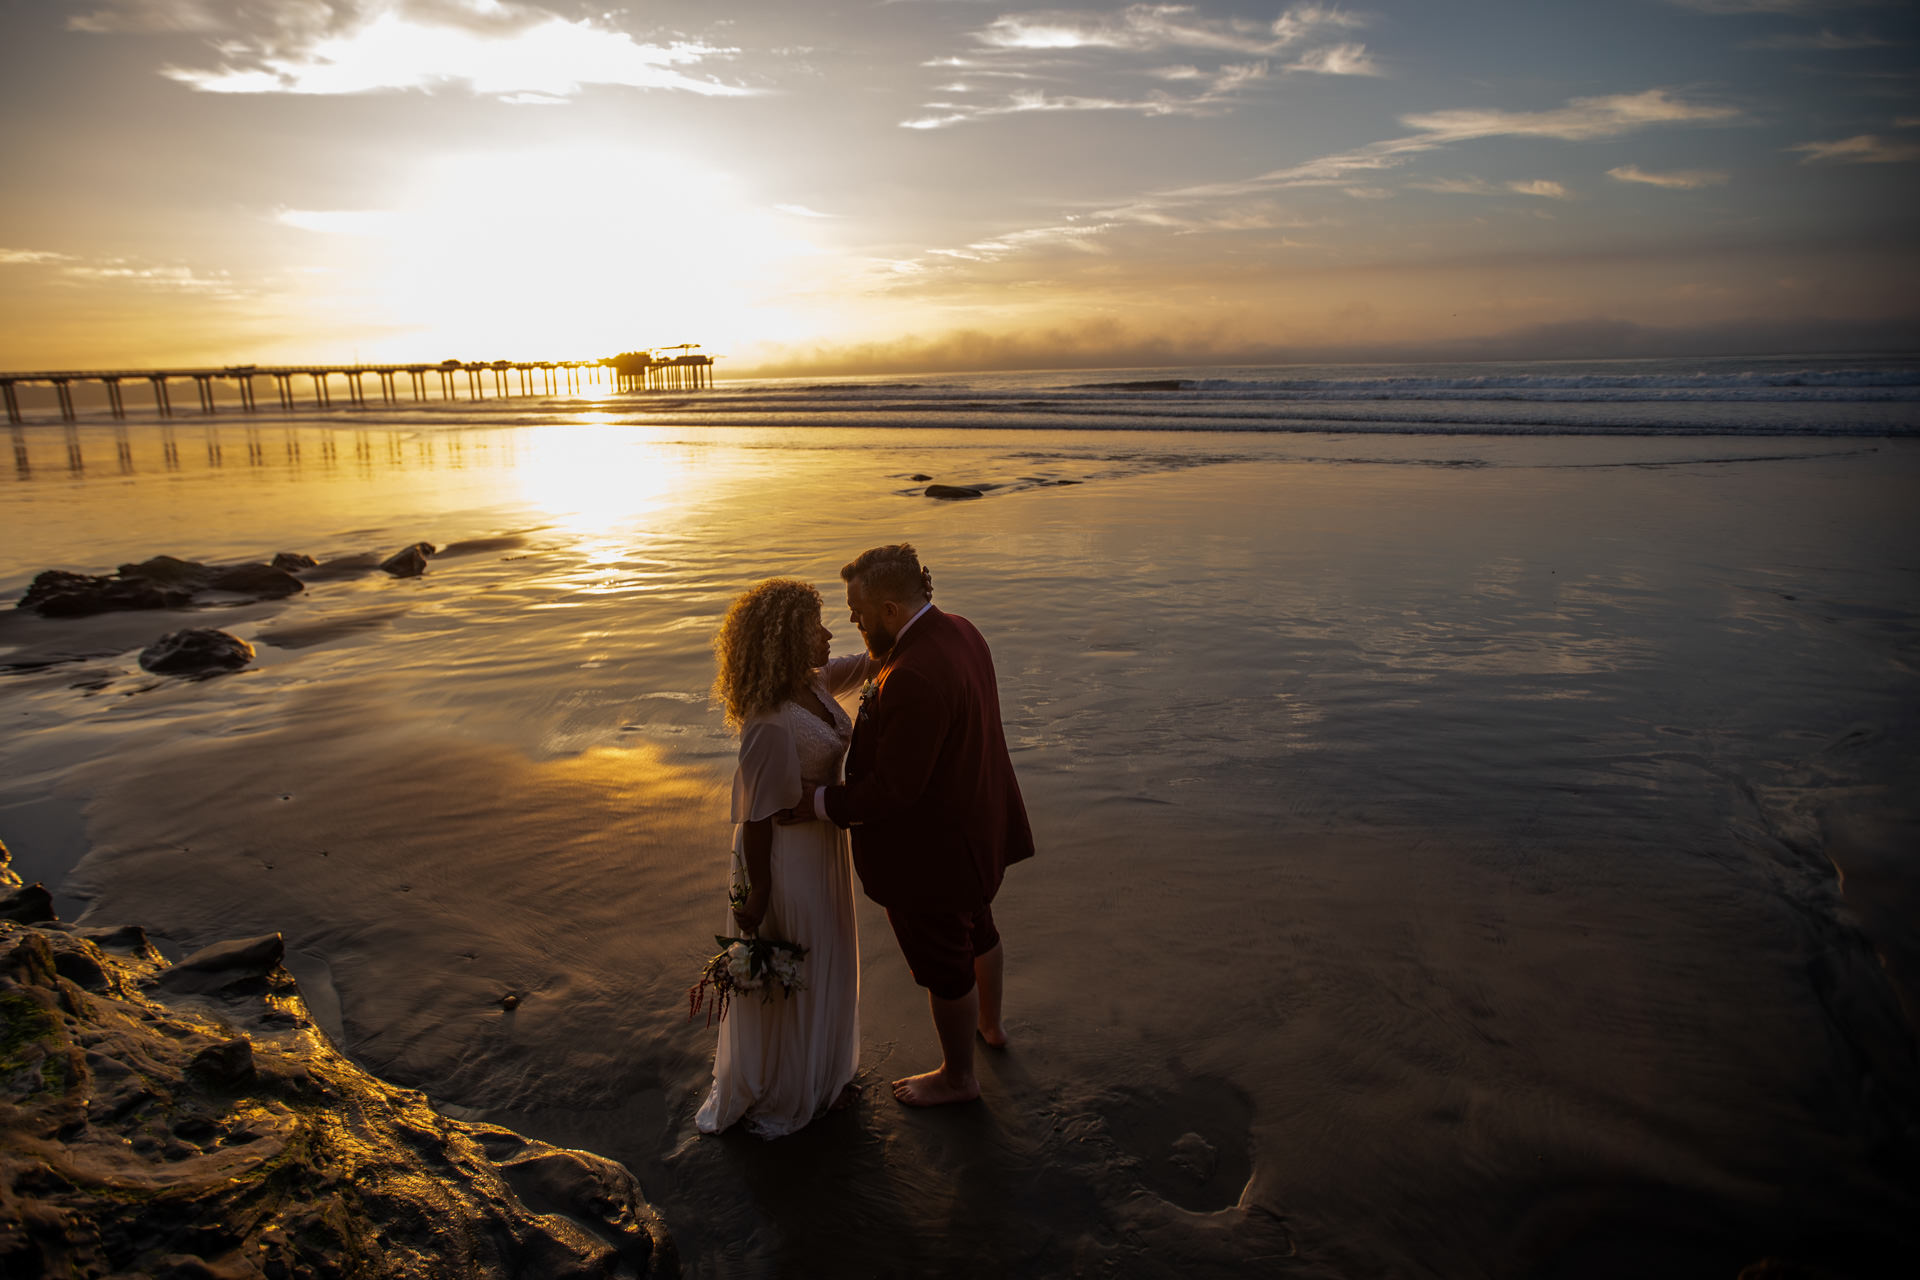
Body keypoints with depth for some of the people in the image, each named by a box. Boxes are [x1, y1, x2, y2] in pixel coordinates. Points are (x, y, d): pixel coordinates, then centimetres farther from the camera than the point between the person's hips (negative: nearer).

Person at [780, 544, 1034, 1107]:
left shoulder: (914, 678, -35)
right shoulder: (959, 631, -5)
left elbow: (893, 790, -30)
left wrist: (817, 804, -19)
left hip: (931, 848, -10)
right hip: (977, 821, 10)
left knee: (943, 961, 14)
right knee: (976, 925, 31)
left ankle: (957, 1076, 38)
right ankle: (990, 1023, 57)